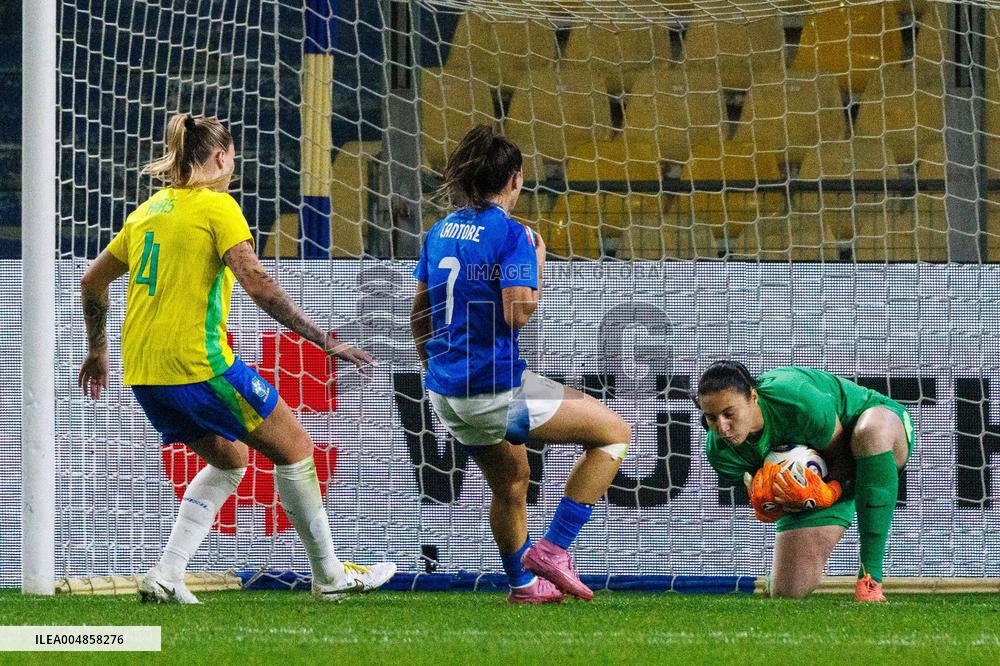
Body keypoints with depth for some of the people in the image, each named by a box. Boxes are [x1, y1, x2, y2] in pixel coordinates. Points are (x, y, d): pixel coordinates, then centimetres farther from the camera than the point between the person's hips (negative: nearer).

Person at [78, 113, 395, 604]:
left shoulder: (148, 210, 16)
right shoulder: (216, 206, -6)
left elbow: (92, 281, 24)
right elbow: (256, 283, -17)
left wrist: (97, 351, 37)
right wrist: (325, 341, -17)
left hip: (143, 374, 8)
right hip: (197, 363, -8)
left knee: (228, 460, 23)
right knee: (293, 447, 7)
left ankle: (166, 574, 8)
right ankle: (329, 576, 13)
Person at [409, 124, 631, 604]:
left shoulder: (439, 233, 10)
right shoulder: (512, 236, -13)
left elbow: (419, 316, 16)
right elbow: (517, 313, -22)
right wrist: (538, 270, -4)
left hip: (444, 392, 8)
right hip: (495, 390, -8)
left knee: (510, 482, 28)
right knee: (614, 433, 3)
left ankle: (523, 583, 37)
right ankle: (552, 549, -1)